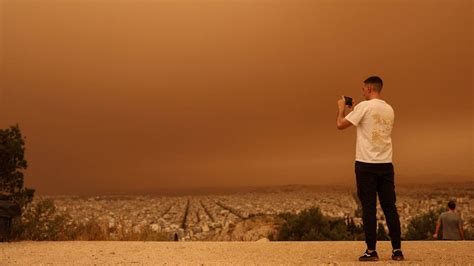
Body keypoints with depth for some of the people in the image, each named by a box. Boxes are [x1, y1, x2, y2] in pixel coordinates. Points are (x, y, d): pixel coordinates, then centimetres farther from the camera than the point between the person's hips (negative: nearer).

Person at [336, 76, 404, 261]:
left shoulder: (364, 106, -7)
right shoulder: (389, 109, 13)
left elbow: (340, 125, -6)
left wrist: (342, 108, 12)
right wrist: (354, 111, 29)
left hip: (366, 164, -5)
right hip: (385, 164, 5)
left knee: (369, 208, -1)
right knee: (390, 207, 8)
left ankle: (371, 251, 2)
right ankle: (397, 250, 9)